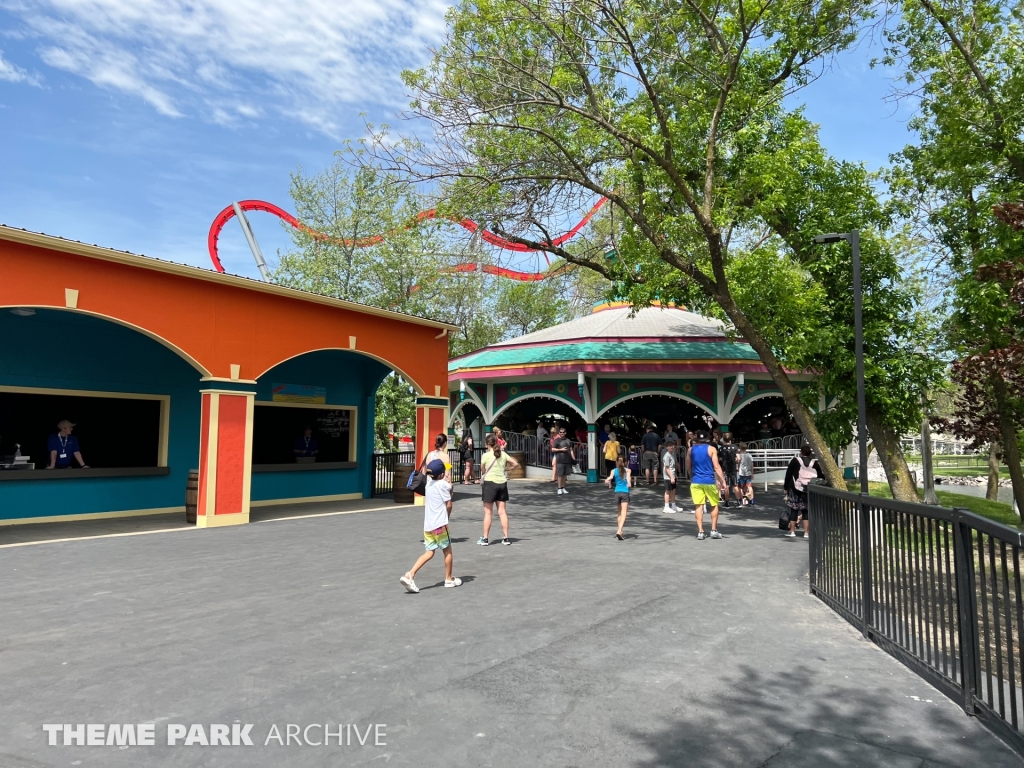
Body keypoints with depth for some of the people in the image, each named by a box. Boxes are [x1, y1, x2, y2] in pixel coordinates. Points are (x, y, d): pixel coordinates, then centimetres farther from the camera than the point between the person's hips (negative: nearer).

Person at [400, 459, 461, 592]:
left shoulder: (429, 482, 11)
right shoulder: (443, 484, -8)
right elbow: (448, 505, -6)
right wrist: (447, 518, 11)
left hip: (427, 525, 7)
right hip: (440, 524, -7)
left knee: (429, 552, 8)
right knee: (447, 551, 11)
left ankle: (410, 575, -8)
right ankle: (449, 579, 21)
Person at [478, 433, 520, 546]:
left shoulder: (486, 455, -9)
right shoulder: (503, 454, 4)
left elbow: (482, 471, -2)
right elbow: (516, 464, 6)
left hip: (490, 483, -4)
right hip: (502, 483, 4)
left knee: (488, 512, 2)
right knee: (502, 512, 9)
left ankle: (485, 539, 6)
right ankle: (505, 538, 11)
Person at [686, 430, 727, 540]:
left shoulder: (691, 450, 6)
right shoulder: (711, 449, -3)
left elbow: (688, 467, 14)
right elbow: (716, 466, -10)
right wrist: (723, 481, -10)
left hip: (696, 482, 2)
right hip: (709, 481, -2)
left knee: (699, 506, 3)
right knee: (714, 505, 13)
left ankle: (700, 532, -1)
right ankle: (714, 530, 13)